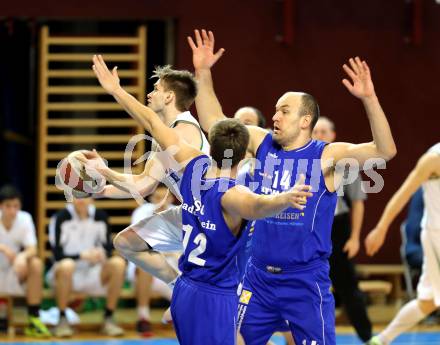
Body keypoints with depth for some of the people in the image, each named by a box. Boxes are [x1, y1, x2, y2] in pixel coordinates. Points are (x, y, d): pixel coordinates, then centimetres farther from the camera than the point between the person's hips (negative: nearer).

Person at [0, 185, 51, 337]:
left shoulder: (24, 218, -8)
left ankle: (34, 320, -20)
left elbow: (32, 249, -16)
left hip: (15, 275, 2)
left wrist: (22, 256, -40)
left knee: (36, 263, -27)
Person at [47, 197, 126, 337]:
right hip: (67, 273, -4)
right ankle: (62, 320, -23)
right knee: (66, 266, -38)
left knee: (118, 263, -23)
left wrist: (102, 253, -21)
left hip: (92, 273, 4)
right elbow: (57, 254, -14)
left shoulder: (100, 216, 1)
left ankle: (108, 319, -15)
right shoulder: (60, 218, -11)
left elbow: (108, 248, 4)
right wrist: (82, 255, -29)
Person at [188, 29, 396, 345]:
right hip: (259, 277, 5)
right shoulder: (263, 144, 4)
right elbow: (214, 123, 10)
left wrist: (369, 99, -35)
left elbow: (385, 151, -23)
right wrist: (204, 73, 1)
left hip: (306, 282, -5)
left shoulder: (327, 156, -10)